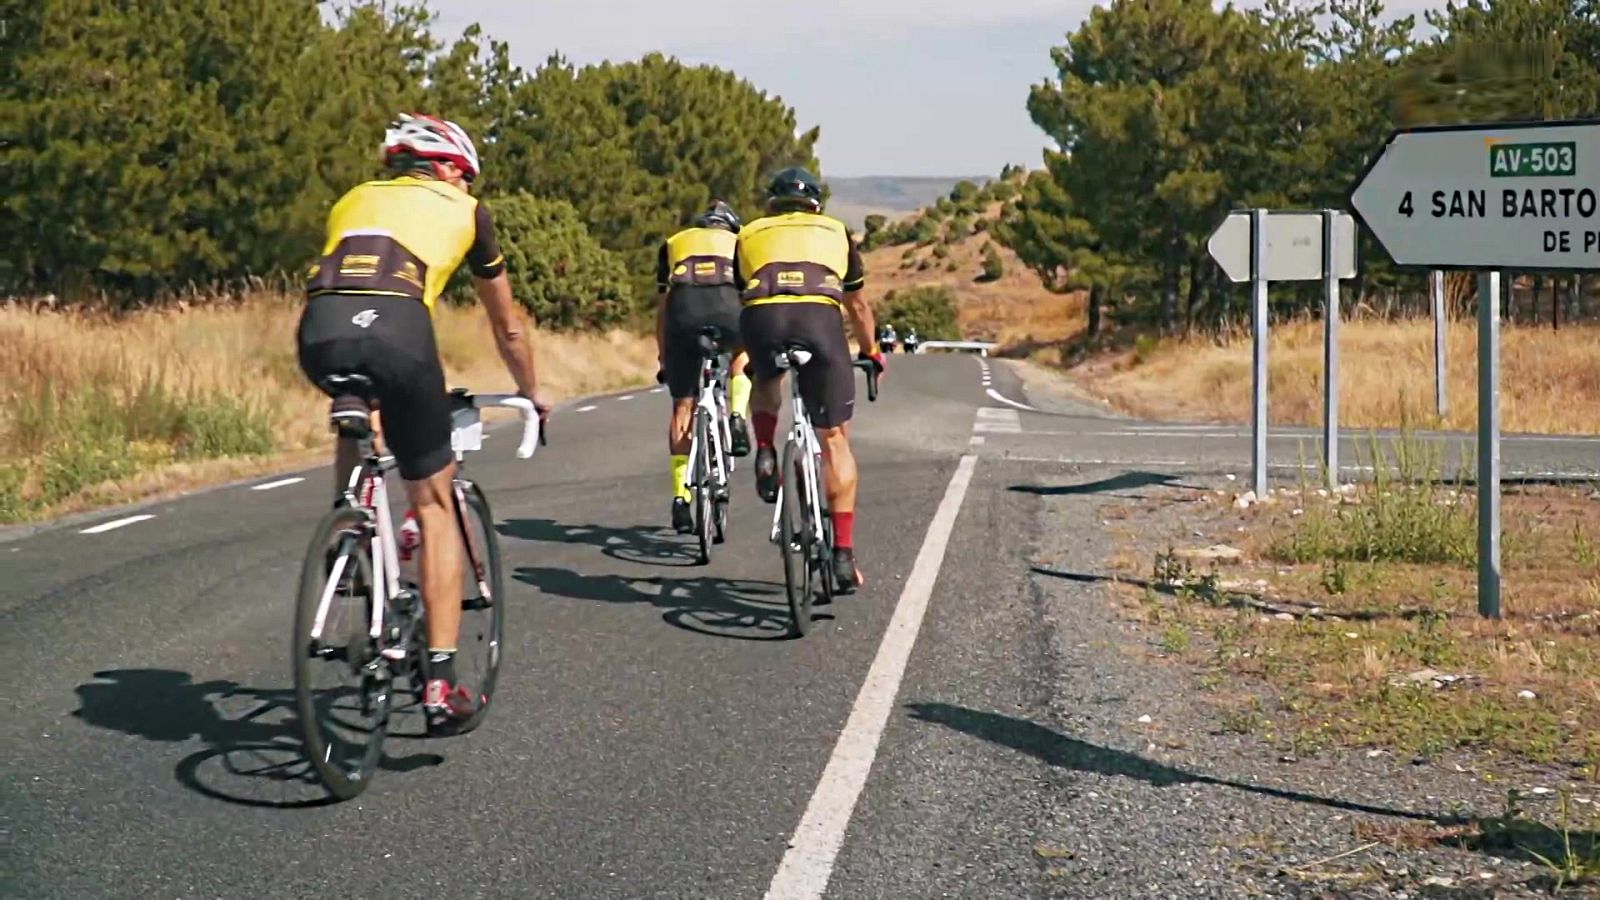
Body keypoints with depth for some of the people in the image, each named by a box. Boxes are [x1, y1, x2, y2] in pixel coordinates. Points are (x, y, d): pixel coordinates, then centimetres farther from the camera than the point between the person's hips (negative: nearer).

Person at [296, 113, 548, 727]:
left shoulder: (355, 200, 34)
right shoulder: (463, 209, 28)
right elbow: (508, 327, 37)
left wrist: (347, 366, 62)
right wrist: (531, 394, 54)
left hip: (319, 332, 3)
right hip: (397, 329, -3)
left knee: (353, 415, 39)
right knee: (434, 502, 11)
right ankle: (441, 682, 7)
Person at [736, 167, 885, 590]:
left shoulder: (750, 234, 30)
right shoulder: (836, 232, 31)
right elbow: (857, 306, 40)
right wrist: (871, 352, 57)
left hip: (761, 317, 1)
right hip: (820, 318, -1)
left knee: (766, 380, 37)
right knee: (835, 440, 10)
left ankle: (765, 454, 11)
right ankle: (843, 554, 4)